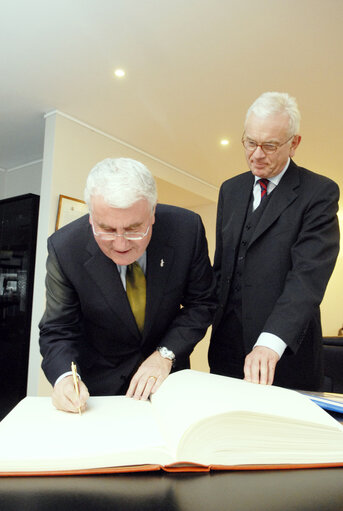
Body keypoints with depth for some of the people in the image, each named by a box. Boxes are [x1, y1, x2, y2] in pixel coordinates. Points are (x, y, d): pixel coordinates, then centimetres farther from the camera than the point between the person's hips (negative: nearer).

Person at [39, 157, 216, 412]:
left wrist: (166, 354, -20)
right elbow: (58, 331, -12)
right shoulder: (65, 248, -22)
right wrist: (64, 378, -31)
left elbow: (202, 303, -10)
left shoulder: (187, 229, -21)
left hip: (166, 373, 2)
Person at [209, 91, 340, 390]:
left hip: (286, 348, -4)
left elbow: (309, 274, -19)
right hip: (228, 343, 5)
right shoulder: (230, 190, 11)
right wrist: (213, 316, 6)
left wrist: (272, 341, -31)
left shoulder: (320, 192, -7)